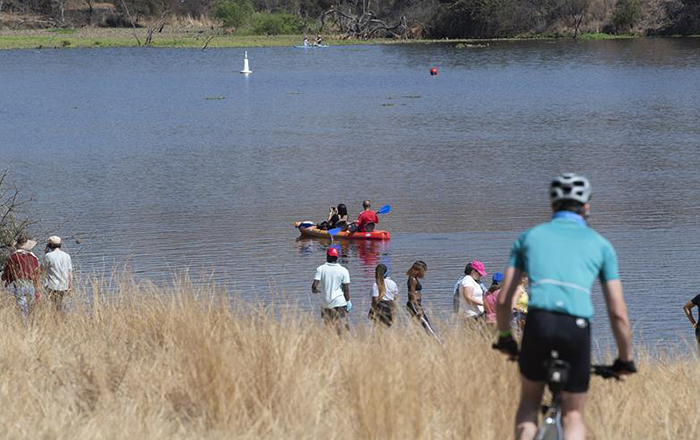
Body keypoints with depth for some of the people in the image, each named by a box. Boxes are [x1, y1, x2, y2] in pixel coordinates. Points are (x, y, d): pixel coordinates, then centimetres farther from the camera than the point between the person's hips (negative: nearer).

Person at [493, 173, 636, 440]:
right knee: (573, 415, 17)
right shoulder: (600, 245, 19)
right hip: (578, 328, 0)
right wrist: (625, 359, 26)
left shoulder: (530, 237, 21)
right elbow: (617, 313, 14)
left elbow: (503, 300, 18)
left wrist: (505, 338, 35)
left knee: (529, 402, 25)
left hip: (539, 322, 0)